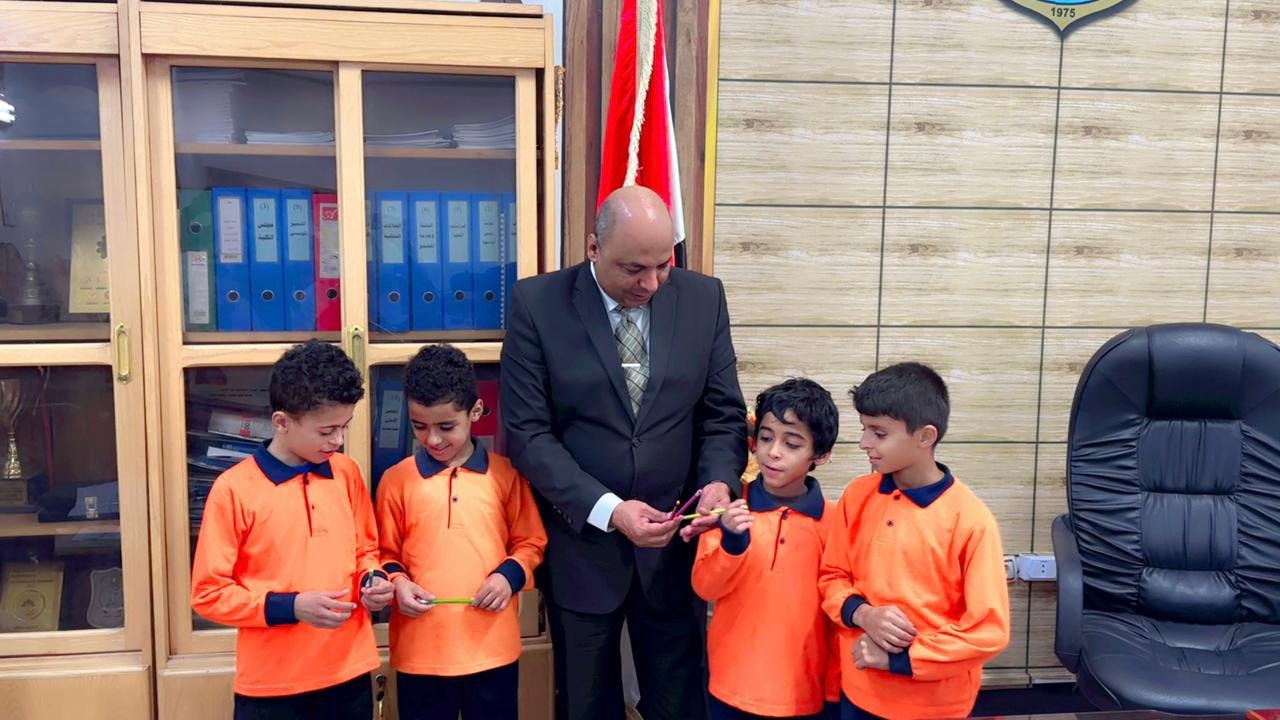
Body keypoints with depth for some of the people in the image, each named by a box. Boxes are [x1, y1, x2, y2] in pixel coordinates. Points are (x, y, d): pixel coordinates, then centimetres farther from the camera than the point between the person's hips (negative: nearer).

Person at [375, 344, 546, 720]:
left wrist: (509, 575, -11)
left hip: (491, 647, 0)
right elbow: (386, 554, 8)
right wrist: (397, 583, -11)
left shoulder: (506, 475, 0)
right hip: (420, 651, 0)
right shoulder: (396, 480, 0)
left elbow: (530, 543, 6)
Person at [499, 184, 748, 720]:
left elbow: (724, 413, 3)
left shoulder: (703, 297, -2)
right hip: (580, 544, -1)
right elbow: (527, 432, -12)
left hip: (676, 544, 2)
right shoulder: (537, 303, -10)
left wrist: (719, 480, -16)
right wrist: (608, 509, -21)